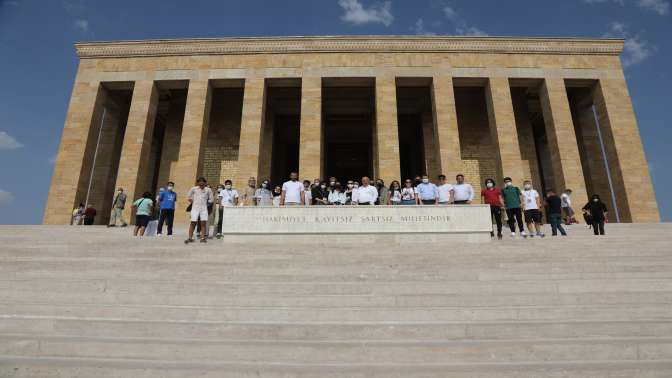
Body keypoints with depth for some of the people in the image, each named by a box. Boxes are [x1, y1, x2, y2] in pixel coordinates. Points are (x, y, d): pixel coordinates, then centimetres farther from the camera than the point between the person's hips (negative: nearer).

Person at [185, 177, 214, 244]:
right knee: (193, 223, -1)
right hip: (195, 208, 0)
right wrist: (193, 202, 8)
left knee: (203, 223, -4)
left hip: (204, 208, 0)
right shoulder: (193, 189, 4)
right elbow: (188, 197, 14)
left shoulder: (208, 190, 3)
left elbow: (211, 199, 9)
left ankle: (203, 238, 0)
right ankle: (190, 238, 4)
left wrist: (206, 203, 6)